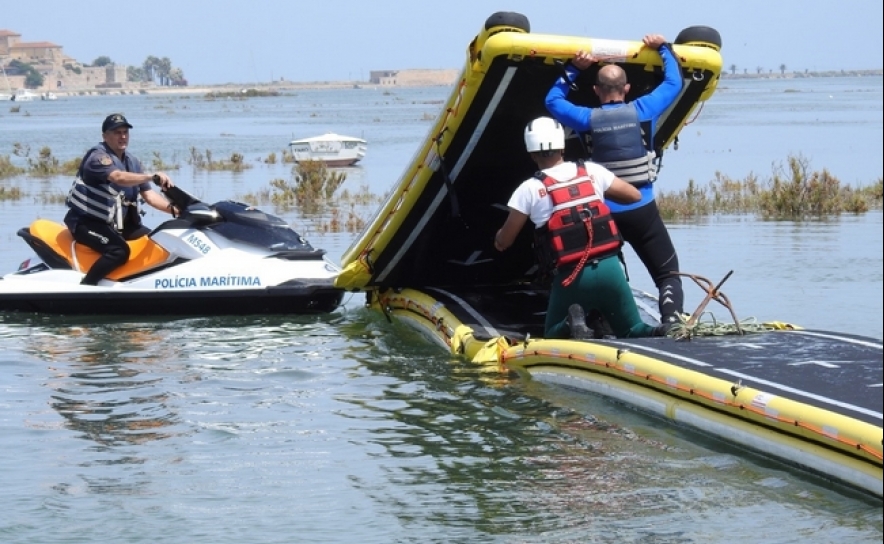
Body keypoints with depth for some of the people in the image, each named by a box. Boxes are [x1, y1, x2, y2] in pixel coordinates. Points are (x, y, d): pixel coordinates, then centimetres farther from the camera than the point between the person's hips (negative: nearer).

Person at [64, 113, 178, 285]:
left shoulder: (132, 162, 12)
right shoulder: (97, 156, -15)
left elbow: (148, 194, 6)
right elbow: (119, 177, -35)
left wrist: (173, 208, -11)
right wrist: (153, 177, -47)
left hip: (118, 224, 9)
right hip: (87, 222, -9)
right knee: (119, 250, -32)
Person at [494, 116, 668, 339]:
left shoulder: (529, 189, -2)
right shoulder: (591, 171, 6)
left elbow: (503, 242, 6)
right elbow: (635, 195, 19)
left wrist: (499, 236, 30)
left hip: (570, 277, -2)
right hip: (609, 268, 2)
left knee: (554, 337, 19)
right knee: (633, 331, 18)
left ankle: (573, 326, -17)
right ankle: (651, 336, -19)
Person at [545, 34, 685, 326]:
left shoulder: (588, 119, -1)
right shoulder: (643, 111, -2)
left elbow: (553, 100, 18)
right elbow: (673, 82, 16)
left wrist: (573, 68, 20)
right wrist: (663, 48, 27)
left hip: (602, 213, 1)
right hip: (642, 211, -1)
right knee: (668, 275, 4)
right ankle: (672, 321, -16)